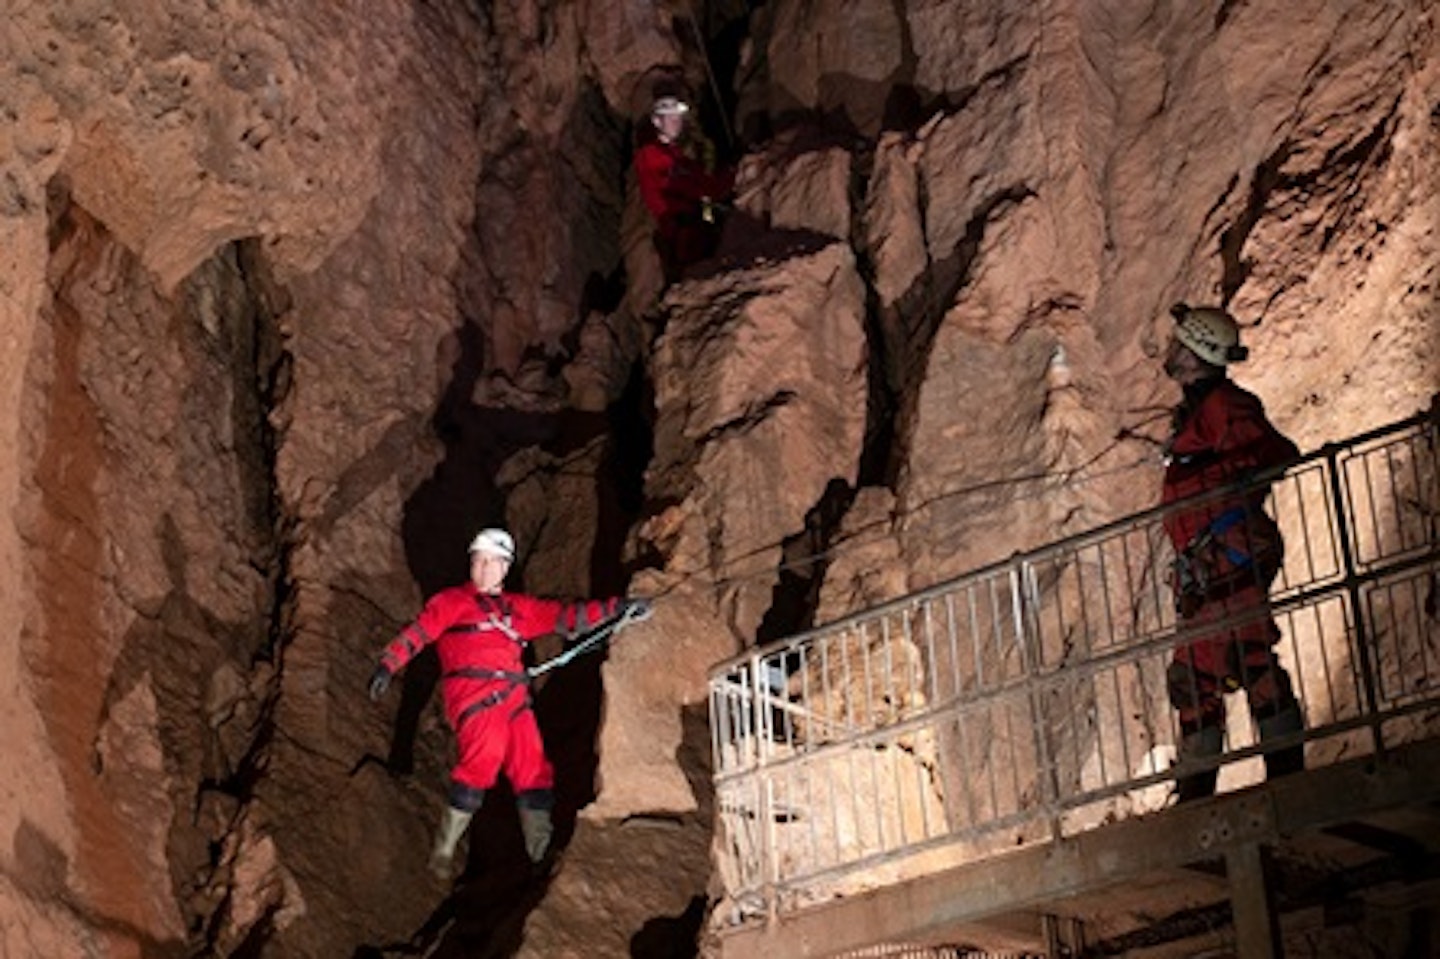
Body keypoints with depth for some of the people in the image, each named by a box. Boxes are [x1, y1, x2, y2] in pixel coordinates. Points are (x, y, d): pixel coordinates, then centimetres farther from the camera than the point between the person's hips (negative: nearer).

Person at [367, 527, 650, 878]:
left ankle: (542, 855, 5)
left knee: (533, 768, -3)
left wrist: (617, 607, 18)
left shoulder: (520, 608, 26)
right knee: (485, 756, -25)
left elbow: (566, 617, 25)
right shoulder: (452, 601, 15)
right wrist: (388, 665, -8)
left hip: (513, 697, 5)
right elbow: (419, 632, 6)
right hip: (472, 690, -5)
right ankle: (443, 852, -19)